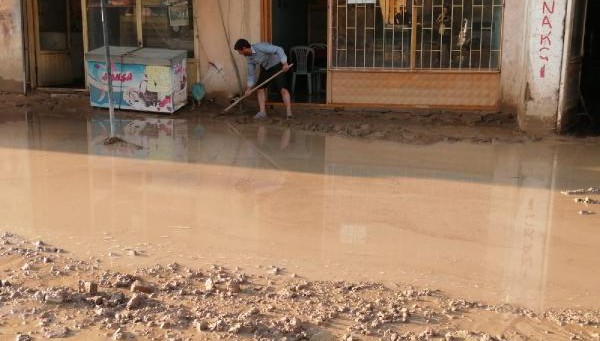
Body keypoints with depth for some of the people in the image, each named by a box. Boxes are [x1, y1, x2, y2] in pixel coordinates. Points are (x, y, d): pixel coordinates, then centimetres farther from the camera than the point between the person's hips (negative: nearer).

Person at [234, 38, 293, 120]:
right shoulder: (249, 57, -4)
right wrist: (249, 87, 3)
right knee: (260, 88, 1)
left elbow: (278, 49, -31)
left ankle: (289, 112, -15)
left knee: (283, 89, -16)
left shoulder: (260, 47, -30)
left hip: (277, 65, -8)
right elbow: (251, 73, 7)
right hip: (265, 68, 8)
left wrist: (285, 63, -37)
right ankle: (262, 112, 5)